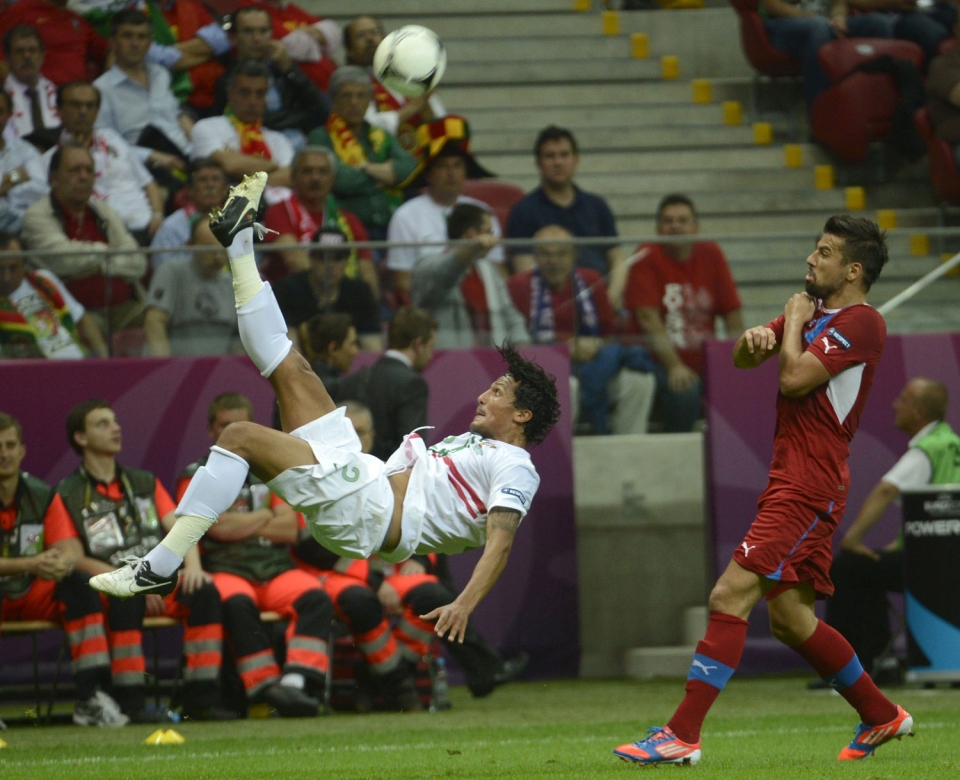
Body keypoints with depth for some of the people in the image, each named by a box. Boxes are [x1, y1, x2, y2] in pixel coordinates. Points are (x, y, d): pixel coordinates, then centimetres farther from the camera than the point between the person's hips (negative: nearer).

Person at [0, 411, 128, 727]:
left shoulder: (41, 496, 4)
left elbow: (68, 550, -6)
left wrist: (63, 563, -32)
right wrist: (32, 564, -33)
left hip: (33, 595, 4)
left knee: (79, 586, -24)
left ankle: (90, 698, -28)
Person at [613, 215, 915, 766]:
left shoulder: (861, 322, -10)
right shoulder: (816, 311, 18)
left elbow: (794, 378, -19)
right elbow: (744, 359, 19)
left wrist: (795, 323, -3)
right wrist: (754, 338, -4)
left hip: (808, 487, -10)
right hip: (790, 479, 10)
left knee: (730, 596, -15)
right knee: (792, 619, 13)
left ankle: (683, 735, -17)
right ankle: (882, 717, 25)